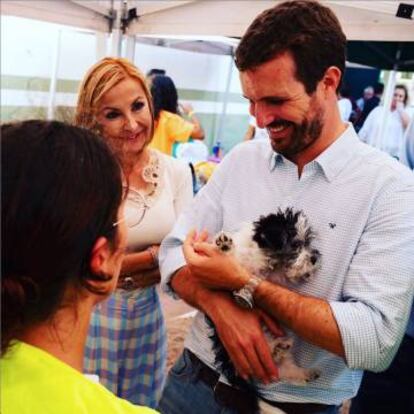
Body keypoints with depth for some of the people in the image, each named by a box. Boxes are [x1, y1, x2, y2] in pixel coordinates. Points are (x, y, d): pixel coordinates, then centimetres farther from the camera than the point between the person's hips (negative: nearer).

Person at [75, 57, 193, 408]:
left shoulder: (176, 172, -3)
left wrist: (120, 269, -18)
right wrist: (156, 255, -19)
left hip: (147, 314, 4)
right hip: (89, 317, -3)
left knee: (142, 402, 20)